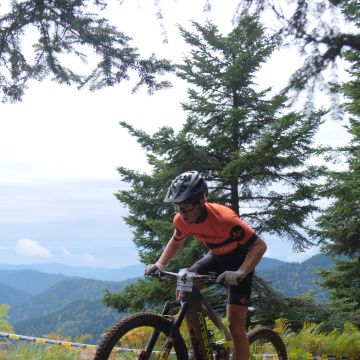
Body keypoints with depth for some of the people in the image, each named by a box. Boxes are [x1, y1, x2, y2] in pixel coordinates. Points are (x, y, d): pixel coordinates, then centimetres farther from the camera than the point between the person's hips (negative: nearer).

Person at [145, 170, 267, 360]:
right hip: (216, 256, 6)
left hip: (239, 260, -5)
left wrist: (240, 273, -47)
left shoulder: (224, 218, -37)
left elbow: (259, 245, -33)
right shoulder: (181, 220, -18)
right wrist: (159, 264, -10)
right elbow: (176, 241, 5)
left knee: (235, 324, -11)